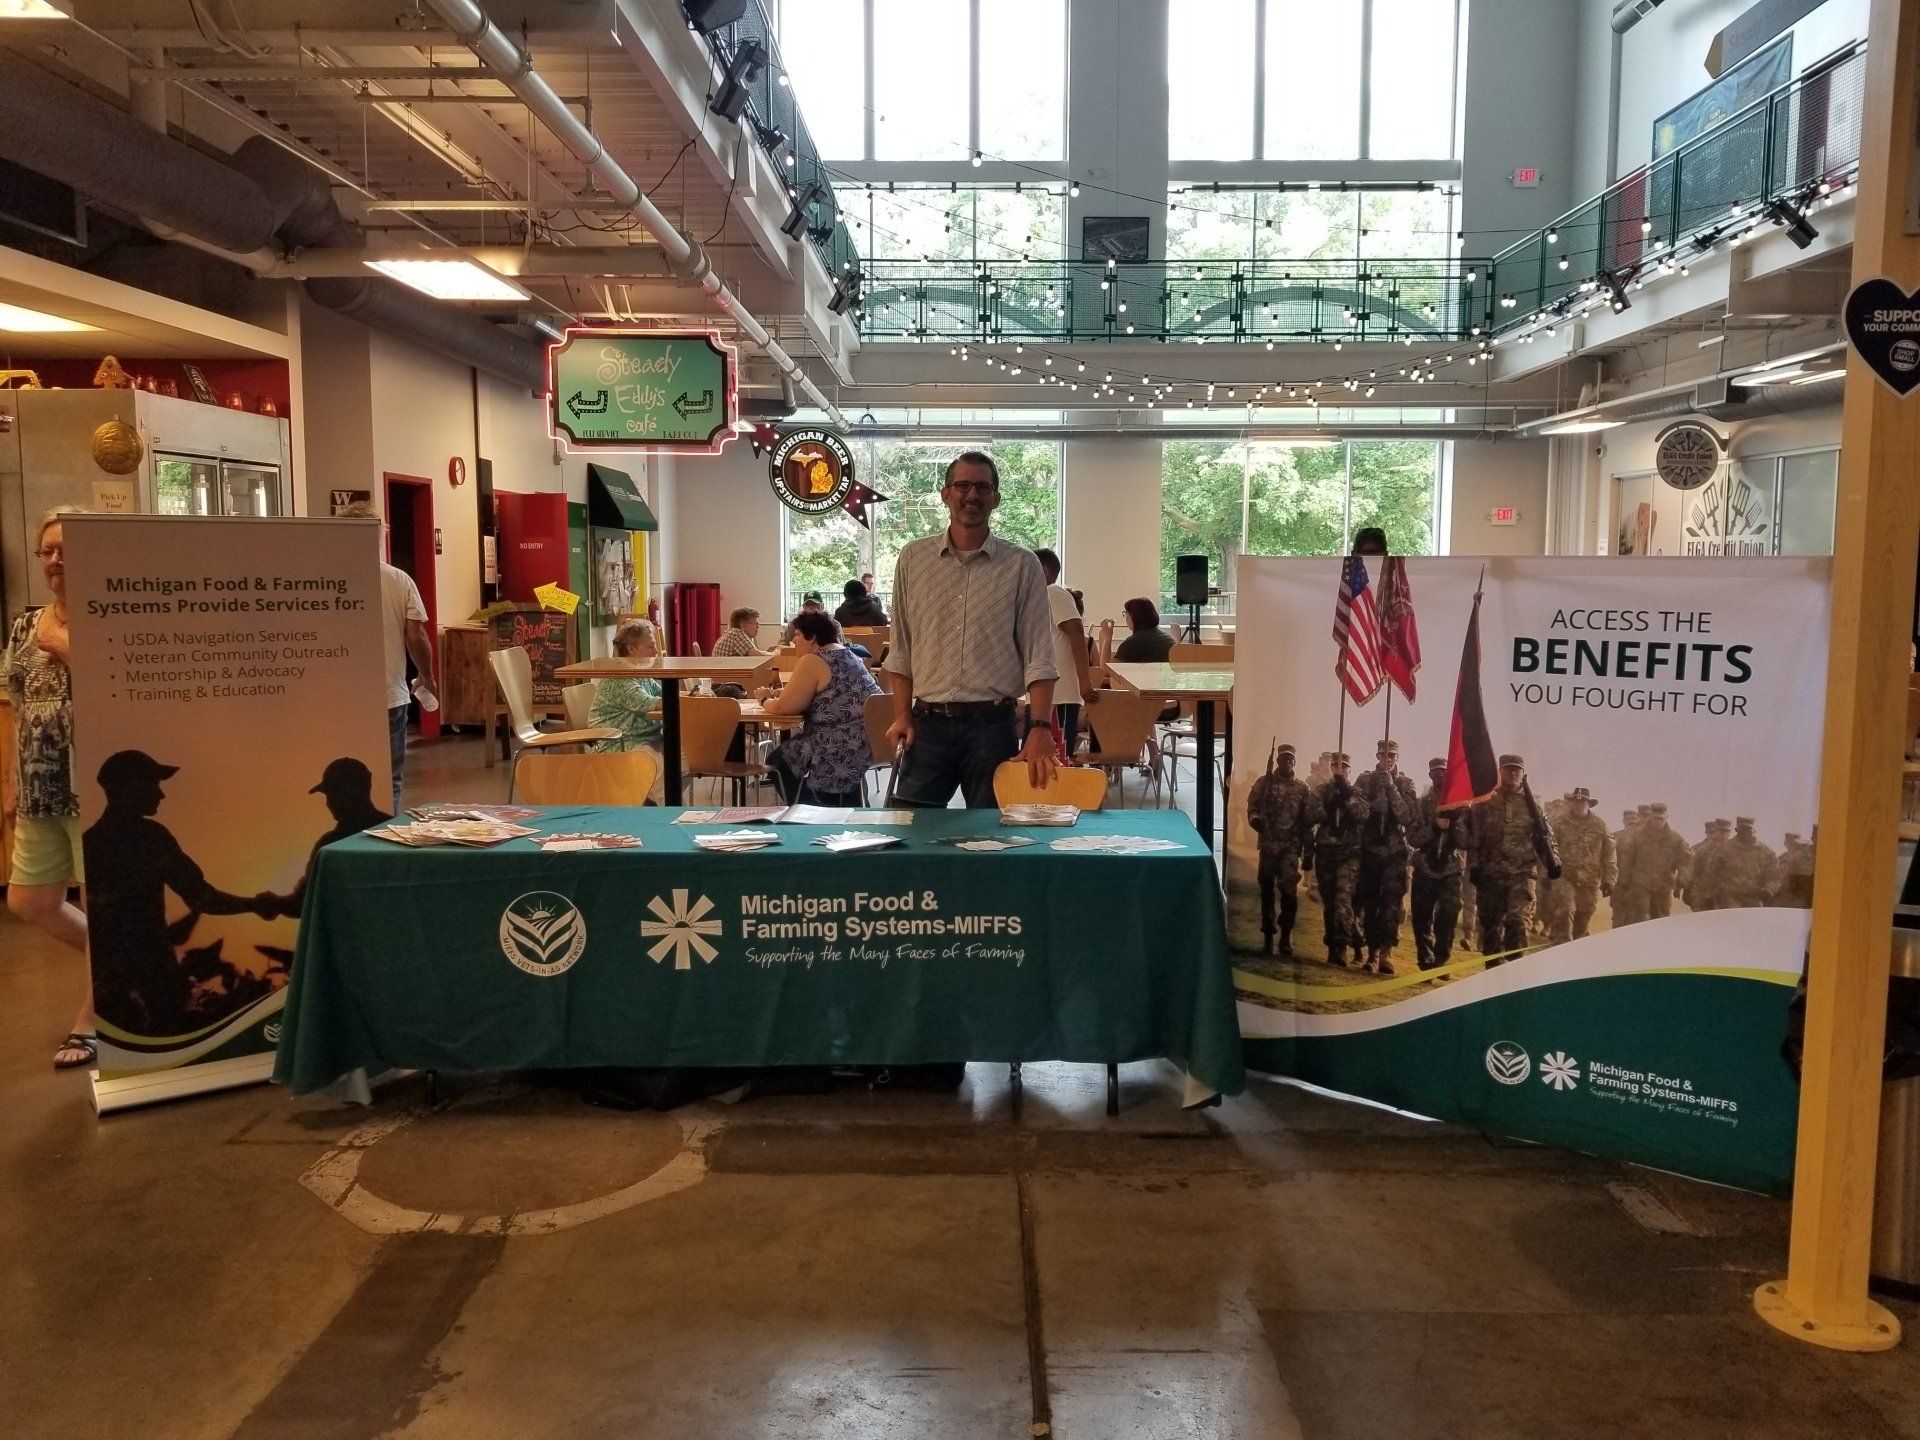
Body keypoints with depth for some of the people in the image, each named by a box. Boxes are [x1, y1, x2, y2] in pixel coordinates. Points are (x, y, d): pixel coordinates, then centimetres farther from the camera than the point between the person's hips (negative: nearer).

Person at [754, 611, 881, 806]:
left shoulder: (812, 661, -13)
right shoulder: (846, 654, 16)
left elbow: (784, 707, -12)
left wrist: (765, 700, 9)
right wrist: (781, 693, 15)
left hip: (846, 749, -9)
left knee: (778, 762, 8)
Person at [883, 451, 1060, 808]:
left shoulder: (1022, 566, 0)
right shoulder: (913, 559, 6)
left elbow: (1039, 657, -3)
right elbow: (901, 649, 9)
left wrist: (1040, 727, -12)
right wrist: (902, 715, 2)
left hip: (993, 724, -1)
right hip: (927, 722, 1)